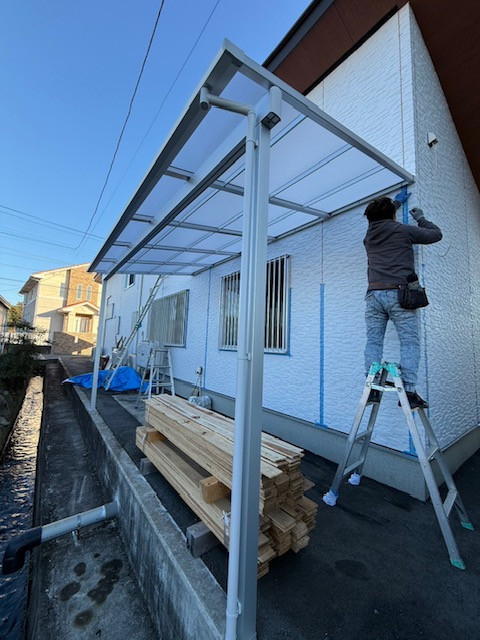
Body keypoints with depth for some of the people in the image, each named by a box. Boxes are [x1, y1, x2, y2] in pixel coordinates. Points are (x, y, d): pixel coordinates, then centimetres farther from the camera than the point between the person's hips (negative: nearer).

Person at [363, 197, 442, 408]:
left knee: (373, 341, 3)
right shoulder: (402, 230, 5)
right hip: (398, 293, -4)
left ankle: (371, 388, 1)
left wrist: (392, 205, 53)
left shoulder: (369, 236, 18)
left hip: (373, 294, 4)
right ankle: (409, 390, -5)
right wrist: (420, 218, 31)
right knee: (410, 342, -1)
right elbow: (436, 234, 16)